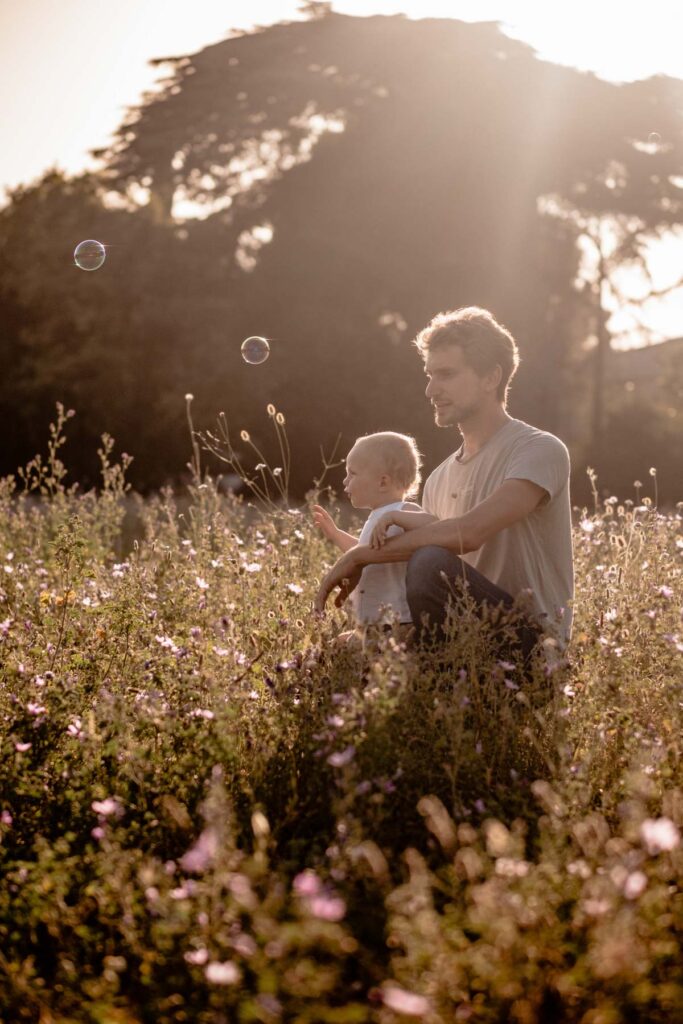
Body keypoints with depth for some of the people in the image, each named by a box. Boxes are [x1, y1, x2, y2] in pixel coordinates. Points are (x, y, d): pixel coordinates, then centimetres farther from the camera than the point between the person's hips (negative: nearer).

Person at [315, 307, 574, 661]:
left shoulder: (541, 451, -8)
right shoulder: (439, 480, 16)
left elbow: (469, 533, -22)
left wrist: (361, 555, -15)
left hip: (532, 642, -7)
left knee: (432, 563, -29)